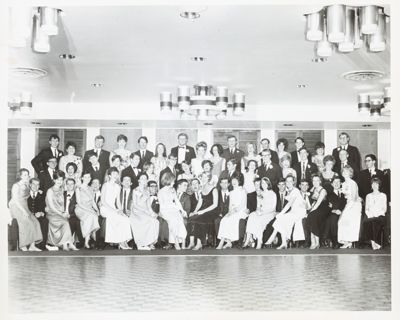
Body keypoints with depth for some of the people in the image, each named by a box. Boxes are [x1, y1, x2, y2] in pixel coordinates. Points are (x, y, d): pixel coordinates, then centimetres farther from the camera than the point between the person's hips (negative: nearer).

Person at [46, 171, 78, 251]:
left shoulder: (61, 190, 15)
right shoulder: (50, 191, -5)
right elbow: (51, 206, -12)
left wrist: (65, 212, -1)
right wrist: (61, 214, -18)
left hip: (61, 213, 5)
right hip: (52, 214, -5)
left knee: (66, 220, -23)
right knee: (65, 222, -26)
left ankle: (65, 244, -22)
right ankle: (69, 243, -23)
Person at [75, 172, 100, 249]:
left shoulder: (90, 189, 19)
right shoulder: (78, 189, 2)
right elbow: (79, 203, -6)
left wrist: (96, 209, -2)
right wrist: (88, 209, -18)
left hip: (90, 209, 4)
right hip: (81, 209, -4)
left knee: (95, 216, -29)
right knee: (90, 216, -36)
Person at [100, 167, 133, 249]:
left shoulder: (118, 187, 15)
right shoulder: (105, 185, -5)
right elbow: (103, 201, -9)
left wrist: (120, 209, -3)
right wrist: (113, 210, -16)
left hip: (113, 209, 6)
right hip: (105, 208, -6)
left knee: (126, 219, -23)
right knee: (120, 219, -28)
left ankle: (124, 242, -23)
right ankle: (121, 242, -19)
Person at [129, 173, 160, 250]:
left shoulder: (147, 191, 18)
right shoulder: (135, 191, 2)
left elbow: (148, 205, 16)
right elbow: (134, 205, -6)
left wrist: (151, 212, -4)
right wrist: (145, 211, -16)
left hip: (145, 212, 5)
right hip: (136, 211, -5)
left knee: (155, 221, -26)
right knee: (149, 221, -33)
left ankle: (150, 243, -23)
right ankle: (141, 244, -27)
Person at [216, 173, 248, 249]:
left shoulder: (243, 191, 0)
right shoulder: (231, 193, 20)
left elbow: (243, 205, -7)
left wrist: (235, 209, -19)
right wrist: (230, 211, -3)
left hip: (241, 211, -6)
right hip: (232, 212, 6)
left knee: (228, 221, -29)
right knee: (223, 220, -24)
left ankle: (222, 243, -28)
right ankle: (228, 242, -25)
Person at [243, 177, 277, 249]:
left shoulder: (273, 194, 2)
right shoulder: (259, 194, 18)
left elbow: (273, 208, -4)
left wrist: (263, 212, -15)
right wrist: (258, 210, -5)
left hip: (270, 213, -4)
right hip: (261, 212, 4)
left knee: (259, 220, -35)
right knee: (251, 216, -29)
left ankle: (259, 242, -34)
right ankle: (248, 239, -36)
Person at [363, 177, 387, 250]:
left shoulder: (383, 195, 13)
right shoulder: (368, 196, 22)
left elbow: (384, 209, 6)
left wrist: (376, 215, -10)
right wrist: (369, 215, -5)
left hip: (380, 216, -2)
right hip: (370, 217, 2)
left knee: (374, 221, -38)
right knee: (365, 222, -33)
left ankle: (376, 241, -31)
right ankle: (372, 241, -29)